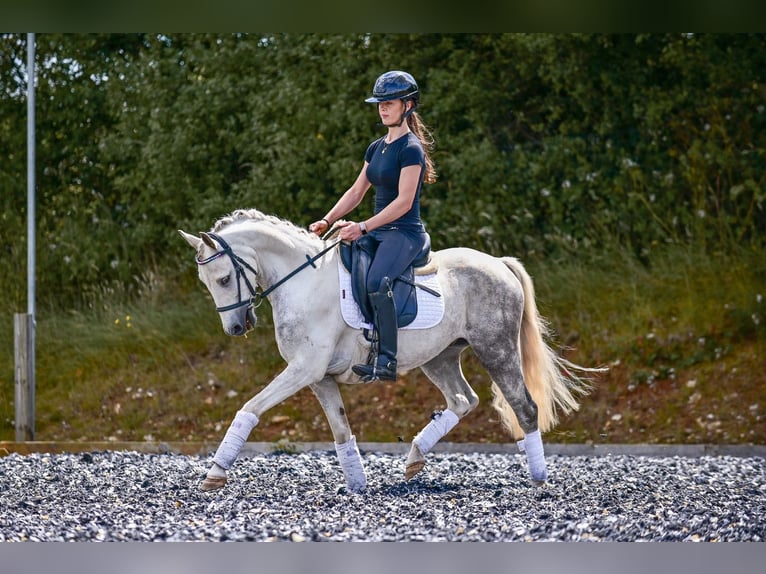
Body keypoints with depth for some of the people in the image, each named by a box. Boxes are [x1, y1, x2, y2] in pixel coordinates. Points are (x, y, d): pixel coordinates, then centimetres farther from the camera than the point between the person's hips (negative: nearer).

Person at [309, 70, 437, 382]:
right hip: (378, 233, 10)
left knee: (376, 281, -34)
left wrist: (363, 227, -23)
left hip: (406, 233, -10)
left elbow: (404, 201, -18)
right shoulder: (376, 148, 16)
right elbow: (356, 192, 18)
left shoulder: (410, 149, -11)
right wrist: (327, 221, 4)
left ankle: (386, 359, -34)